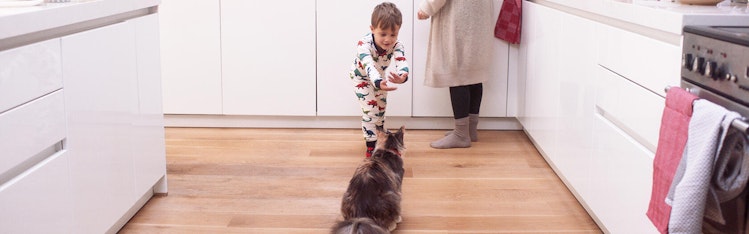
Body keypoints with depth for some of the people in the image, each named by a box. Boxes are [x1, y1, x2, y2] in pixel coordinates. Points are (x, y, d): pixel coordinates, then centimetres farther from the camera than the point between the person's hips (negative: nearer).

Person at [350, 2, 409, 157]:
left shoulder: (396, 45, -32)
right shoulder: (364, 44, -43)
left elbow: (402, 62, -51)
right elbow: (368, 66, -58)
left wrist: (402, 76, -75)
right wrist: (379, 83, -78)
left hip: (379, 77, 5)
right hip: (362, 78, -5)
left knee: (381, 106, 20)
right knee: (370, 109, -12)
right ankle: (371, 146, 1)